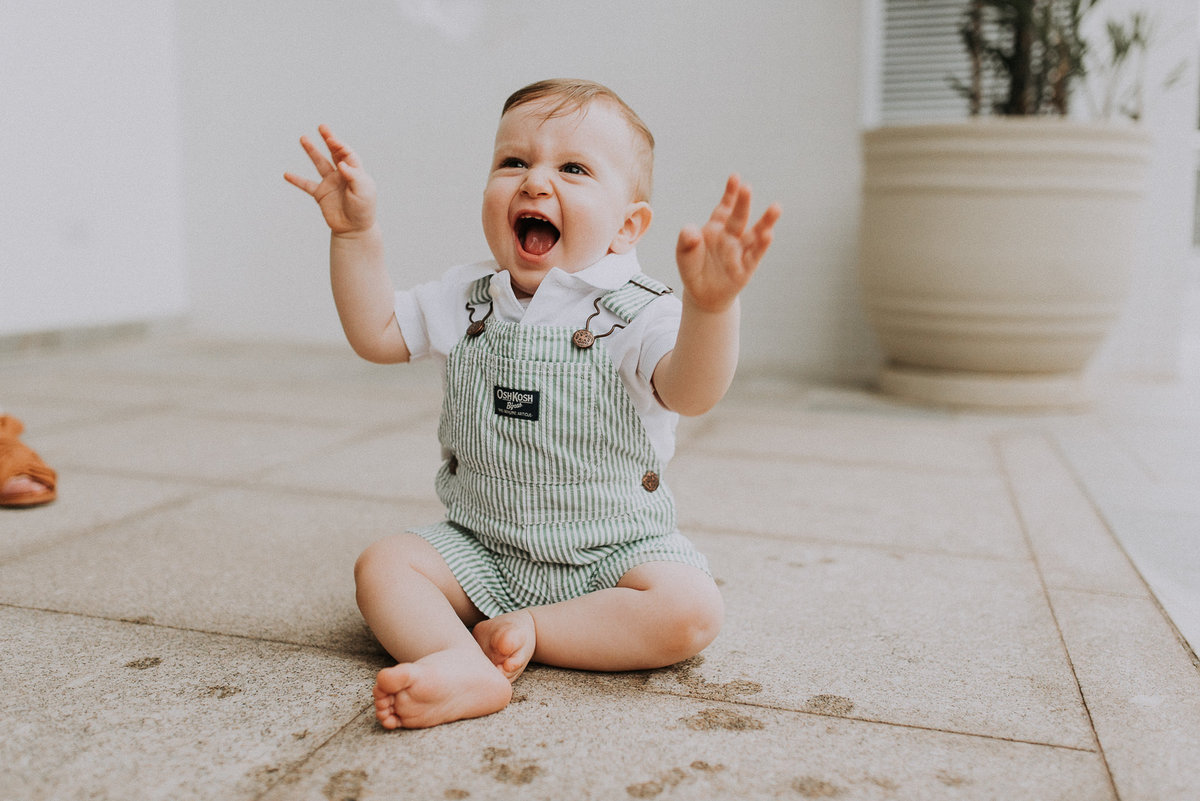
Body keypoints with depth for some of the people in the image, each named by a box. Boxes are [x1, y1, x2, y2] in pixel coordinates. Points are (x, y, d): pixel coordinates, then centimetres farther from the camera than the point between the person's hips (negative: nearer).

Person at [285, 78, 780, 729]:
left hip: (613, 550, -3)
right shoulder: (466, 302, 1)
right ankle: (464, 667, -36)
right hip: (482, 548, 4)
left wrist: (709, 304, -53)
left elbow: (690, 393, -33)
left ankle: (526, 633, -17)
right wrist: (355, 234, -2)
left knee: (689, 609, -26)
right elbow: (376, 334, 8)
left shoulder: (634, 315, -16)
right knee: (382, 566, -14)